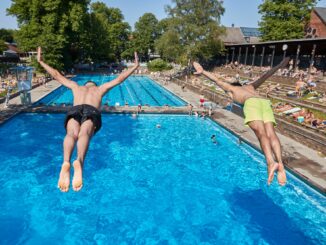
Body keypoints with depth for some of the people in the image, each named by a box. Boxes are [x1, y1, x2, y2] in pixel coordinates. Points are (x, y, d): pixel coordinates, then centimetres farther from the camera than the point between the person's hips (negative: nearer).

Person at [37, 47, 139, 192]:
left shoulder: (76, 87, 40)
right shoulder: (100, 89, 37)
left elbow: (56, 75, 46)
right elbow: (119, 79, 40)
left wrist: (41, 61, 58)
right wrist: (135, 67, 50)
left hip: (74, 110, 1)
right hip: (92, 111, -1)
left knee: (72, 134, -27)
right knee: (84, 133, -29)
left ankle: (66, 163, -58)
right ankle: (79, 161, -61)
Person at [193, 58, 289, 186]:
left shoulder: (231, 88, 34)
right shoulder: (250, 86, 44)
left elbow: (217, 80, 30)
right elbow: (265, 76, 44)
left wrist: (202, 71, 30)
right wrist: (280, 66, 49)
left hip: (251, 103, -4)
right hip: (265, 102, 4)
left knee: (262, 134, -21)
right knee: (271, 134, -14)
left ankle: (271, 162, -44)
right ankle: (280, 163, -36)